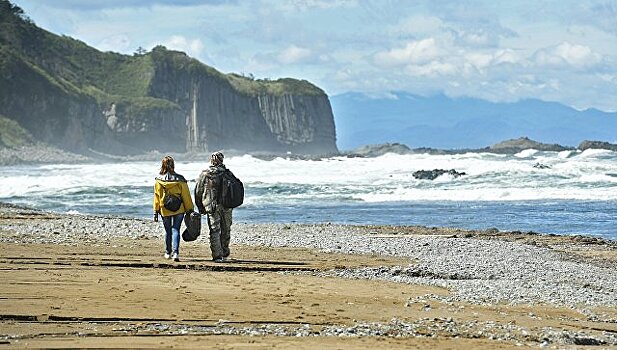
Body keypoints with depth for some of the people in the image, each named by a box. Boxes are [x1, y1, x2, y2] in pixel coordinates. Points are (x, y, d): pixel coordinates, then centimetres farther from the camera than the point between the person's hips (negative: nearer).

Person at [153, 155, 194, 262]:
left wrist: (156, 212, 7)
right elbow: (186, 195, -3)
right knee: (175, 230, -1)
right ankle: (175, 252, -16)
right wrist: (190, 210, 4)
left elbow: (157, 197, 0)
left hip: (165, 210, 1)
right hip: (179, 209, -1)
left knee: (168, 231, 15)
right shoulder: (179, 179, -7)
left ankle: (168, 253, 27)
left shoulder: (158, 180, -5)